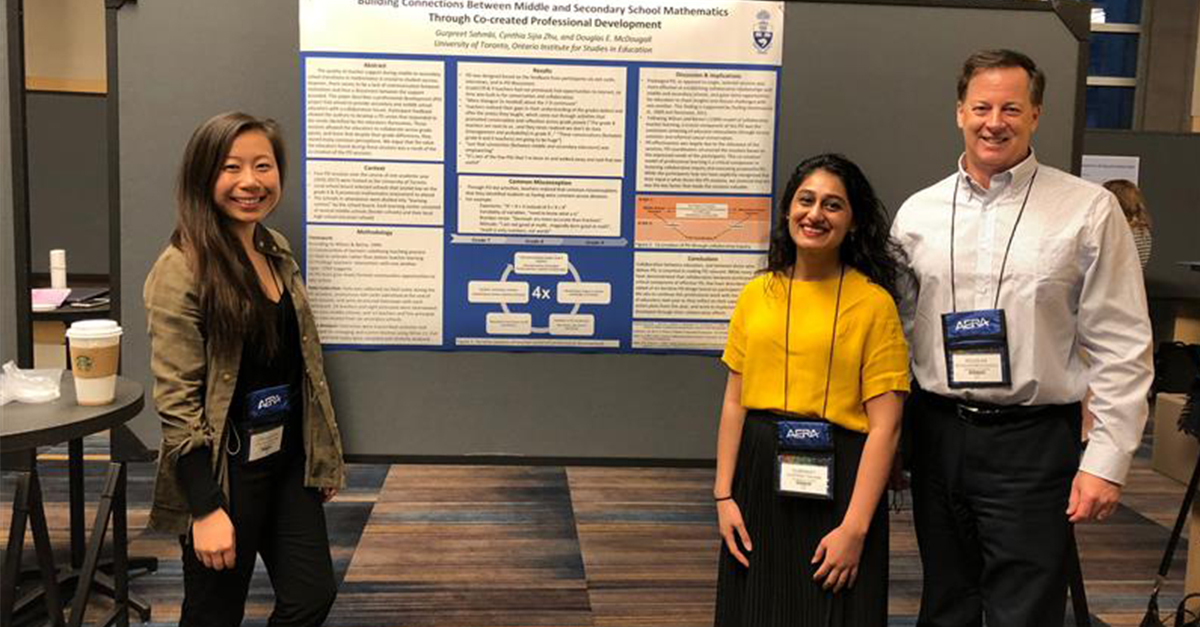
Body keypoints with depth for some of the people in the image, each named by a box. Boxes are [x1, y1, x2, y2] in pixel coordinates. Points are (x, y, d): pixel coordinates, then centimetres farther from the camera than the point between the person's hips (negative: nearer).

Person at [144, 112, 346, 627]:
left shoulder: (277, 251, 6)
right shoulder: (181, 269, -17)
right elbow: (176, 400, -19)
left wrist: (322, 456, 14)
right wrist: (206, 508, -20)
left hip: (286, 458, 7)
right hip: (223, 468, -7)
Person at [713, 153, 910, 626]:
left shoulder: (873, 303, -6)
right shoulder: (756, 294, 6)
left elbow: (885, 427, -10)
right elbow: (734, 402, 6)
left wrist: (855, 528, -14)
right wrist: (724, 494, 0)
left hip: (836, 484, -4)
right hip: (758, 479, 4)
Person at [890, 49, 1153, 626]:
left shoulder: (1088, 210, -4)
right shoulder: (917, 212, 5)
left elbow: (1122, 349, -5)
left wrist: (1107, 460, -9)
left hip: (1034, 442, -3)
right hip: (936, 432, 4)